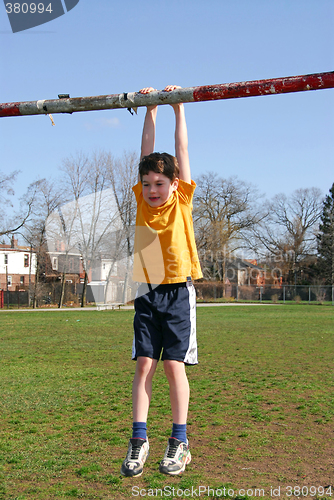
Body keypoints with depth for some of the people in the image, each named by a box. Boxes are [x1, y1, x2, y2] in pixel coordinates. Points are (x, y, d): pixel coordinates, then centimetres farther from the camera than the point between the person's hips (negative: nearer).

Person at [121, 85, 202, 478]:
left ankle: (179, 441, 8)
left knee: (174, 364, -3)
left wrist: (178, 108, 6)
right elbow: (147, 150, 8)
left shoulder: (182, 202, 0)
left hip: (177, 291, -3)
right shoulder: (142, 200, 6)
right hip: (147, 292, 3)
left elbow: (181, 150, 2)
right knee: (144, 364, 1)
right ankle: (139, 439, 6)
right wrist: (150, 110, 11)